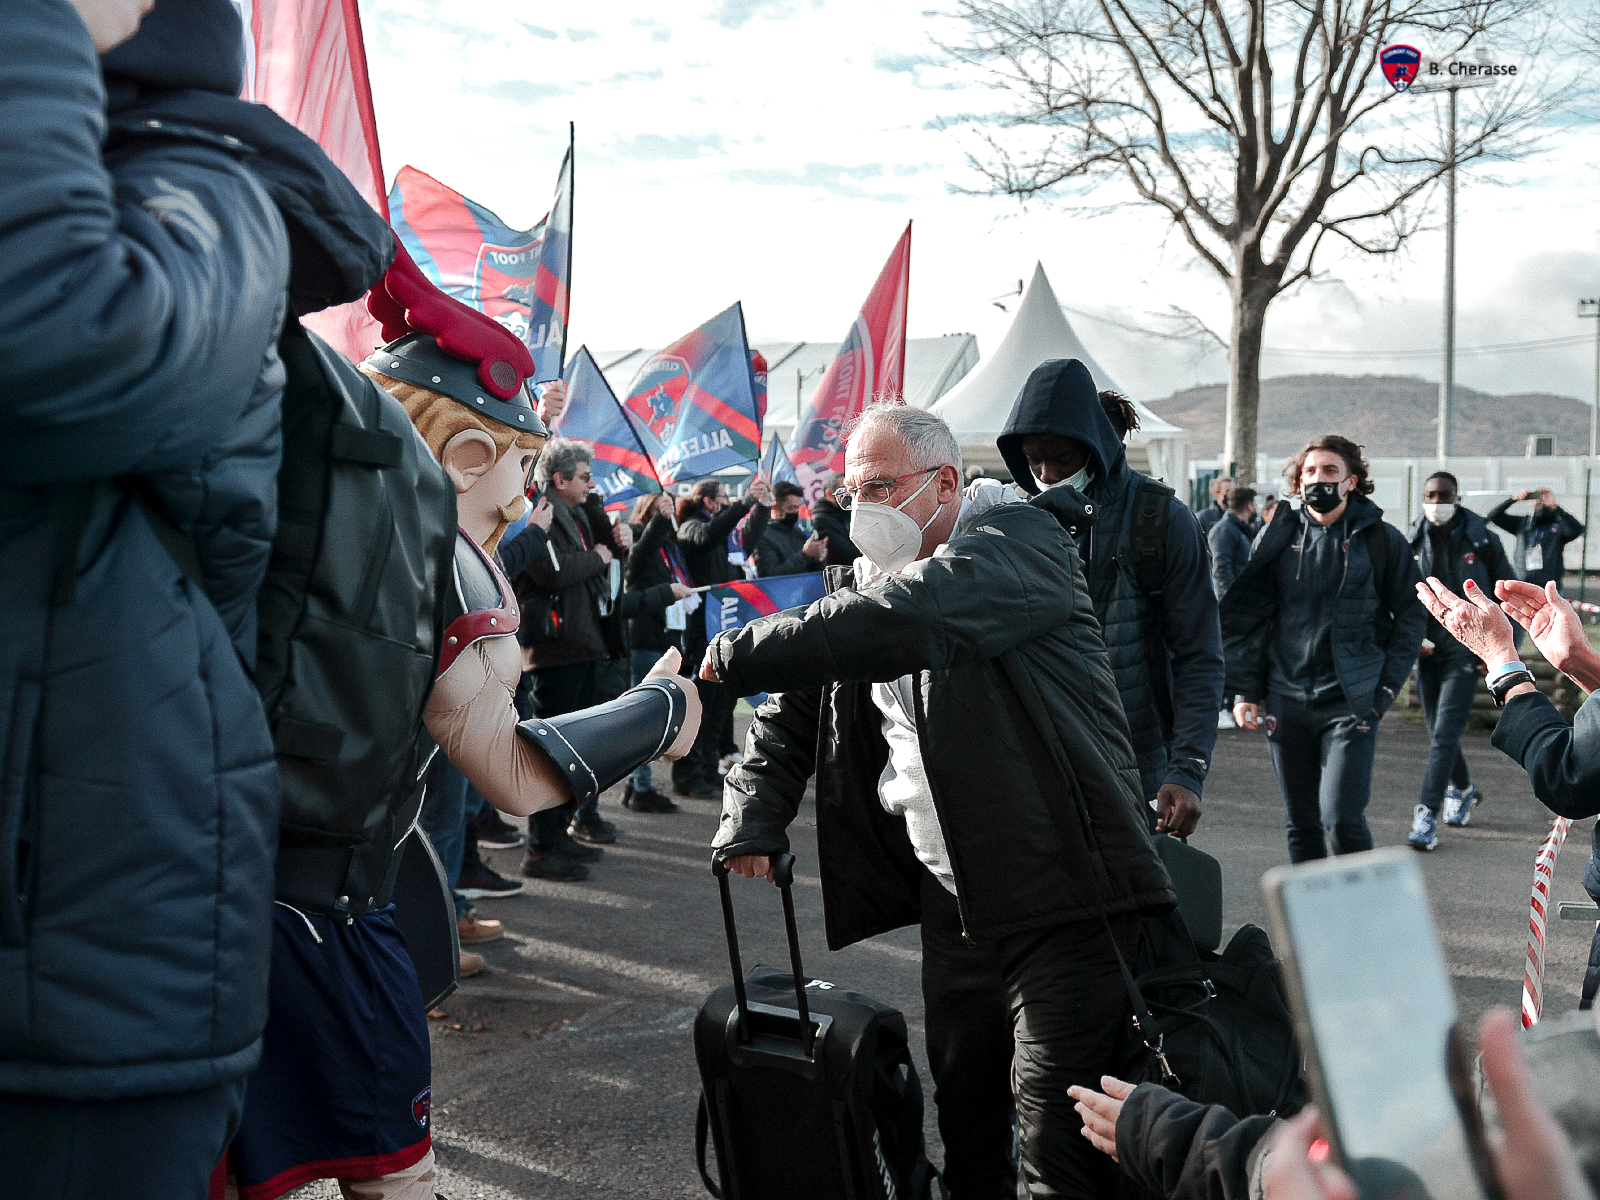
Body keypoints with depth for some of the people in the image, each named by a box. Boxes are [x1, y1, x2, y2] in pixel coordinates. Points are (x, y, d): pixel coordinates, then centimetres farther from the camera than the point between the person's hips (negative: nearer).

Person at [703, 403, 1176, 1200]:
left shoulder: (1020, 541, -11)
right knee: (964, 1112, 16)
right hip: (953, 897, 7)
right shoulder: (861, 586, 13)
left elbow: (908, 619, -29)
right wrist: (751, 825, 1)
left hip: (1062, 894, -7)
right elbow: (789, 717, 18)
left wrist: (740, 655, -23)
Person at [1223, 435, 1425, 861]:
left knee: (1342, 818, -12)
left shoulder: (1380, 539, 1)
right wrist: (1246, 690, 4)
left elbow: (1411, 617, 3)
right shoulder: (1279, 538, 8)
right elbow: (1249, 616, 11)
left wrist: (1385, 690, -5)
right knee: (1301, 823, 9)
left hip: (1350, 702, -3)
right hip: (1287, 701, 3)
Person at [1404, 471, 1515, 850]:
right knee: (1438, 733, 13)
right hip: (1428, 649, 4)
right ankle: (1463, 790, 39)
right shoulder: (1413, 543, 1)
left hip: (1466, 650, -4)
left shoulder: (1482, 541, -5)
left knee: (1444, 733, -12)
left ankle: (1427, 814, -11)